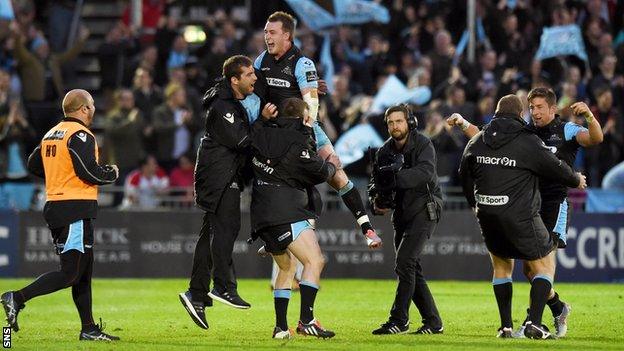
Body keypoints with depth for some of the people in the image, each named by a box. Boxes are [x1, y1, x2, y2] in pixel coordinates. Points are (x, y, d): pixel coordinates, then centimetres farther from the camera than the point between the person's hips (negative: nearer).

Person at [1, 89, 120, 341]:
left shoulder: (52, 134, 15)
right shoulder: (80, 135, -11)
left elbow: (34, 165, 22)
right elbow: (90, 173, -18)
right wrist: (112, 173, 1)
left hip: (55, 206, 10)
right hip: (76, 209, -10)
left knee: (83, 272, 13)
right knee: (70, 273, -11)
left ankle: (89, 328, 15)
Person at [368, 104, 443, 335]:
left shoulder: (422, 145, -10)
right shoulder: (385, 151, 9)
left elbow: (426, 172, -29)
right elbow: (377, 181, 7)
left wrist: (396, 178, -39)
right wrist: (377, 200, -15)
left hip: (424, 210, -7)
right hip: (402, 215, 7)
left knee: (405, 261, -19)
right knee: (412, 268, 8)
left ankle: (399, 320, -17)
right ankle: (433, 322, 15)